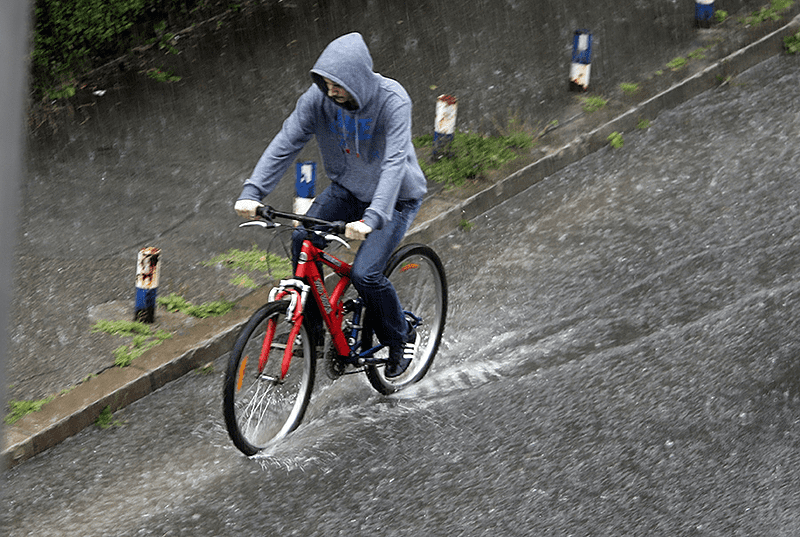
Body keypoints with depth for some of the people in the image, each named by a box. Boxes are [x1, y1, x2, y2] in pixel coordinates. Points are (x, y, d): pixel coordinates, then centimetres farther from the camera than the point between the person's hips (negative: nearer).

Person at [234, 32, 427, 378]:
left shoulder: (393, 101, -31)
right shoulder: (319, 97, -18)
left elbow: (395, 163, -39)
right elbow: (285, 143, -18)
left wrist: (372, 218, -52)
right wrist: (252, 193, -31)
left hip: (395, 197, -5)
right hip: (348, 189, 5)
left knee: (365, 274, -20)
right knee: (303, 241, -19)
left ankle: (402, 338, 8)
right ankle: (312, 327, 0)